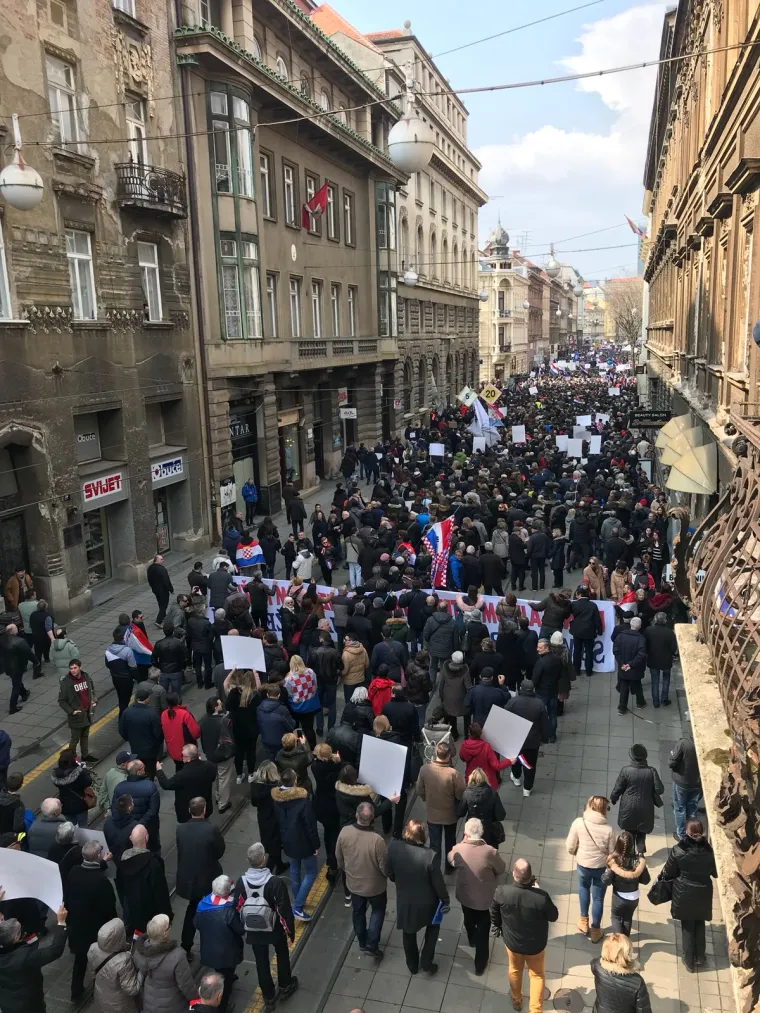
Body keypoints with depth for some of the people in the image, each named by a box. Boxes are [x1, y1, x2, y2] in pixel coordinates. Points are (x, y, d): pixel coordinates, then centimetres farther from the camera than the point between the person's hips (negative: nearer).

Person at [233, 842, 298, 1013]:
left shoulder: (241, 882, -21)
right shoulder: (275, 882, -30)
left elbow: (238, 908, -8)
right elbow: (284, 909, -21)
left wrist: (244, 928, 11)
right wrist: (290, 929, -4)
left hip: (253, 931, 2)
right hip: (275, 929, -2)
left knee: (261, 963, 21)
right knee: (282, 956, 26)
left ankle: (268, 998, 36)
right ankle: (285, 987, 45)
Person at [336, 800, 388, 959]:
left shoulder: (344, 832, -24)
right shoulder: (377, 840, -36)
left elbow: (338, 857, -5)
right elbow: (384, 867, -22)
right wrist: (388, 875, 2)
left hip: (353, 882, 3)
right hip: (375, 885, -3)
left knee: (358, 912, 28)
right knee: (378, 911, 26)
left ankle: (362, 942, 46)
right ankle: (371, 945, 26)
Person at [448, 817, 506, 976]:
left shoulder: (457, 850, -24)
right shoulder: (490, 852, -30)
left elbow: (450, 860, 1)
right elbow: (501, 869, -10)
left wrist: (464, 842, -1)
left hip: (465, 895, 3)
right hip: (484, 897, -3)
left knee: (469, 920, 33)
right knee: (483, 929, 20)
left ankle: (472, 940, 62)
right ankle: (480, 965, 34)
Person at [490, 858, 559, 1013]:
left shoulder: (501, 891, -30)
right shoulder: (541, 897, -37)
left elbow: (494, 913, -7)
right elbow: (554, 917, -14)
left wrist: (496, 928, 14)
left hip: (512, 941, 2)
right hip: (536, 944, -2)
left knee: (515, 971, 32)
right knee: (537, 975, 28)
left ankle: (516, 1000, 55)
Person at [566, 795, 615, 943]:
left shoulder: (578, 822, -21)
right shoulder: (608, 829, -22)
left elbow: (570, 847, -12)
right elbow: (612, 854, -11)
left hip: (583, 864, 1)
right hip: (601, 867, -1)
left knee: (584, 887, 32)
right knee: (598, 898, 19)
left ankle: (584, 920, 40)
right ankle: (595, 930, 35)